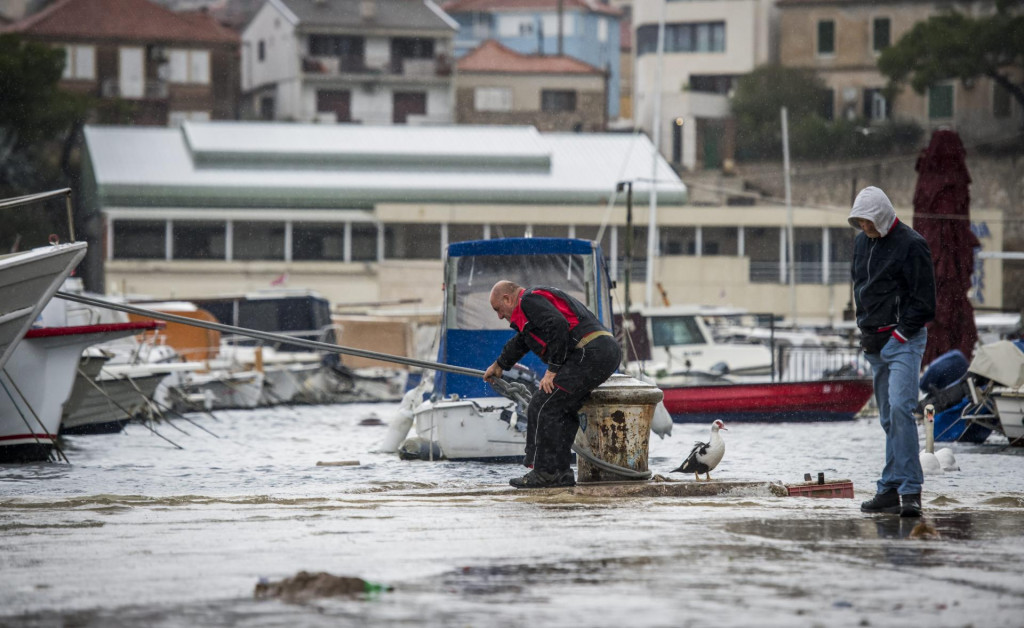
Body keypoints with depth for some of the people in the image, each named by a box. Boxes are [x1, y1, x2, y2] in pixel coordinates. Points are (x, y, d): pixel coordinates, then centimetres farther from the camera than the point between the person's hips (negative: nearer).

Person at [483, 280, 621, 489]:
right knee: (563, 410, 17)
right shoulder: (540, 299, 31)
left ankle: (545, 472, -4)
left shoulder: (530, 301, -2)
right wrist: (500, 365, 63)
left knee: (543, 407, -6)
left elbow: (558, 326, -20)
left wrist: (552, 370, -14)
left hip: (589, 353, -10)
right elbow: (520, 342, 48)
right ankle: (560, 472, 15)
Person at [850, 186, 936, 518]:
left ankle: (911, 491, -21)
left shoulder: (912, 245, -9)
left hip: (904, 340, -7)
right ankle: (891, 490, 10)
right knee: (888, 417, 8)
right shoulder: (862, 243, 13)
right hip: (876, 342, 7)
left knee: (900, 409, -20)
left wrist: (897, 334, -12)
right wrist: (865, 330, 14)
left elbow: (924, 302, -11)